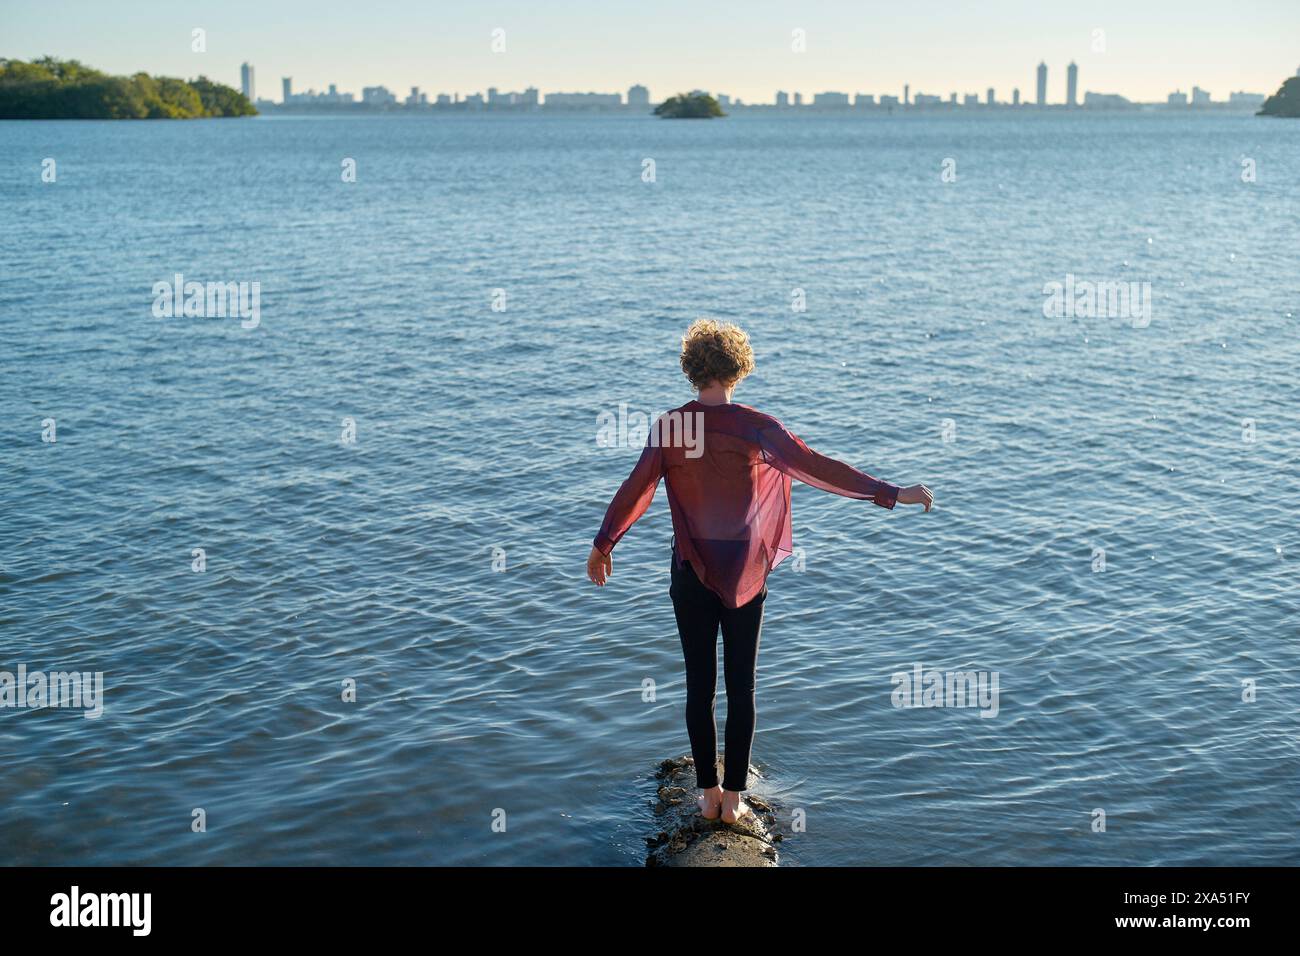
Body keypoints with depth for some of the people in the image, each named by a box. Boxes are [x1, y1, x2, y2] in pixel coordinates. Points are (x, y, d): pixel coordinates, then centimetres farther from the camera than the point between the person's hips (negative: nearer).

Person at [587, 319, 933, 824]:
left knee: (699, 686, 10)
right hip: (744, 573, -1)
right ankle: (733, 797, 13)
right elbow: (818, 469, -14)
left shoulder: (668, 427, -5)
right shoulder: (756, 426, -10)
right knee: (741, 688, 9)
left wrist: (602, 545, 15)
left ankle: (708, 795, 16)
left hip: (692, 573, 1)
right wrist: (892, 493, -11)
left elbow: (635, 490, 1)